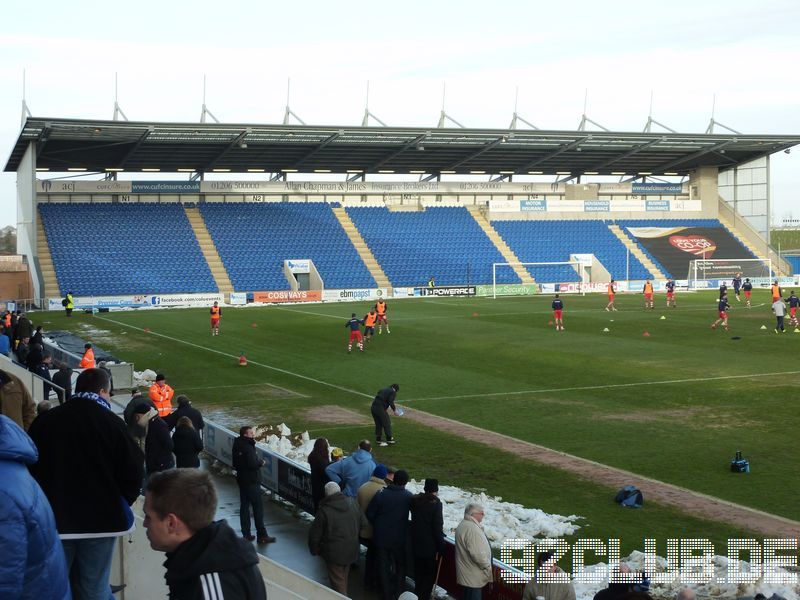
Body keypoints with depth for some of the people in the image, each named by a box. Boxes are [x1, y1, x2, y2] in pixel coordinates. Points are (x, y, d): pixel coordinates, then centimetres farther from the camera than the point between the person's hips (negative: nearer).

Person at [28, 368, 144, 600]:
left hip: (53, 518, 2)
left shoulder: (44, 420, -1)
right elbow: (133, 472, -8)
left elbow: (29, 467, 6)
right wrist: (118, 506, 10)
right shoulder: (112, 423, -10)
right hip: (101, 519, -2)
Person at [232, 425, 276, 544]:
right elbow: (252, 464, -28)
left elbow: (235, 464, 11)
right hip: (251, 481, -9)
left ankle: (246, 534, 18)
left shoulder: (238, 445, 7)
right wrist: (261, 462, -7)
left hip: (241, 479, 9)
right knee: (258, 507, -3)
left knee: (244, 506, 13)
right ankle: (262, 535, 1)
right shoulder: (248, 447, -21)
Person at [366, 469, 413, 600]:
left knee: (384, 566, 14)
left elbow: (369, 515, -8)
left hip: (381, 537, 0)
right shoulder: (408, 496, -13)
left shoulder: (380, 495, -14)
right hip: (399, 538, 0)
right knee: (400, 565, 20)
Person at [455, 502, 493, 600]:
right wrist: (488, 568, -14)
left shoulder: (463, 525, 11)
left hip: (468, 574, 11)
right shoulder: (472, 529, -24)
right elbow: (477, 554, -28)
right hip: (473, 577, -11)